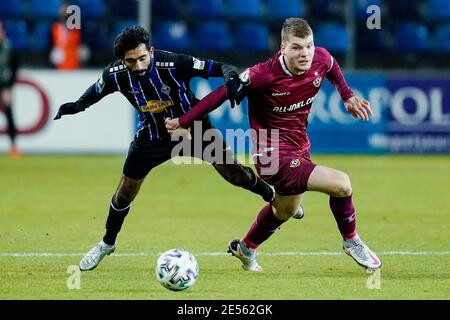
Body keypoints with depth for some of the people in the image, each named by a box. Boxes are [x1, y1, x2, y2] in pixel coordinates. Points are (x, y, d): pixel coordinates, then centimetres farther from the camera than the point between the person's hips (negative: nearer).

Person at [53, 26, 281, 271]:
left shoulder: (173, 64, -33)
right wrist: (77, 106, -12)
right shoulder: (116, 75, -22)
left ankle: (271, 195, 17)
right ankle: (106, 244, 32)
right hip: (152, 136, 2)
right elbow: (97, 90, 3)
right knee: (125, 191, 8)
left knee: (231, 170, -14)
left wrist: (232, 81, -52)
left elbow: (221, 68, -32)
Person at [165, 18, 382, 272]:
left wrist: (348, 96, 15)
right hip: (275, 155, -8)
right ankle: (352, 242, 5)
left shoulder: (321, 59, -11)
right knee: (341, 184, -21)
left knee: (285, 211, 31)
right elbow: (223, 94, -15)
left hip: (300, 149, 8)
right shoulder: (265, 75, -27)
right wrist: (183, 122, -11)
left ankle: (245, 248, 58)